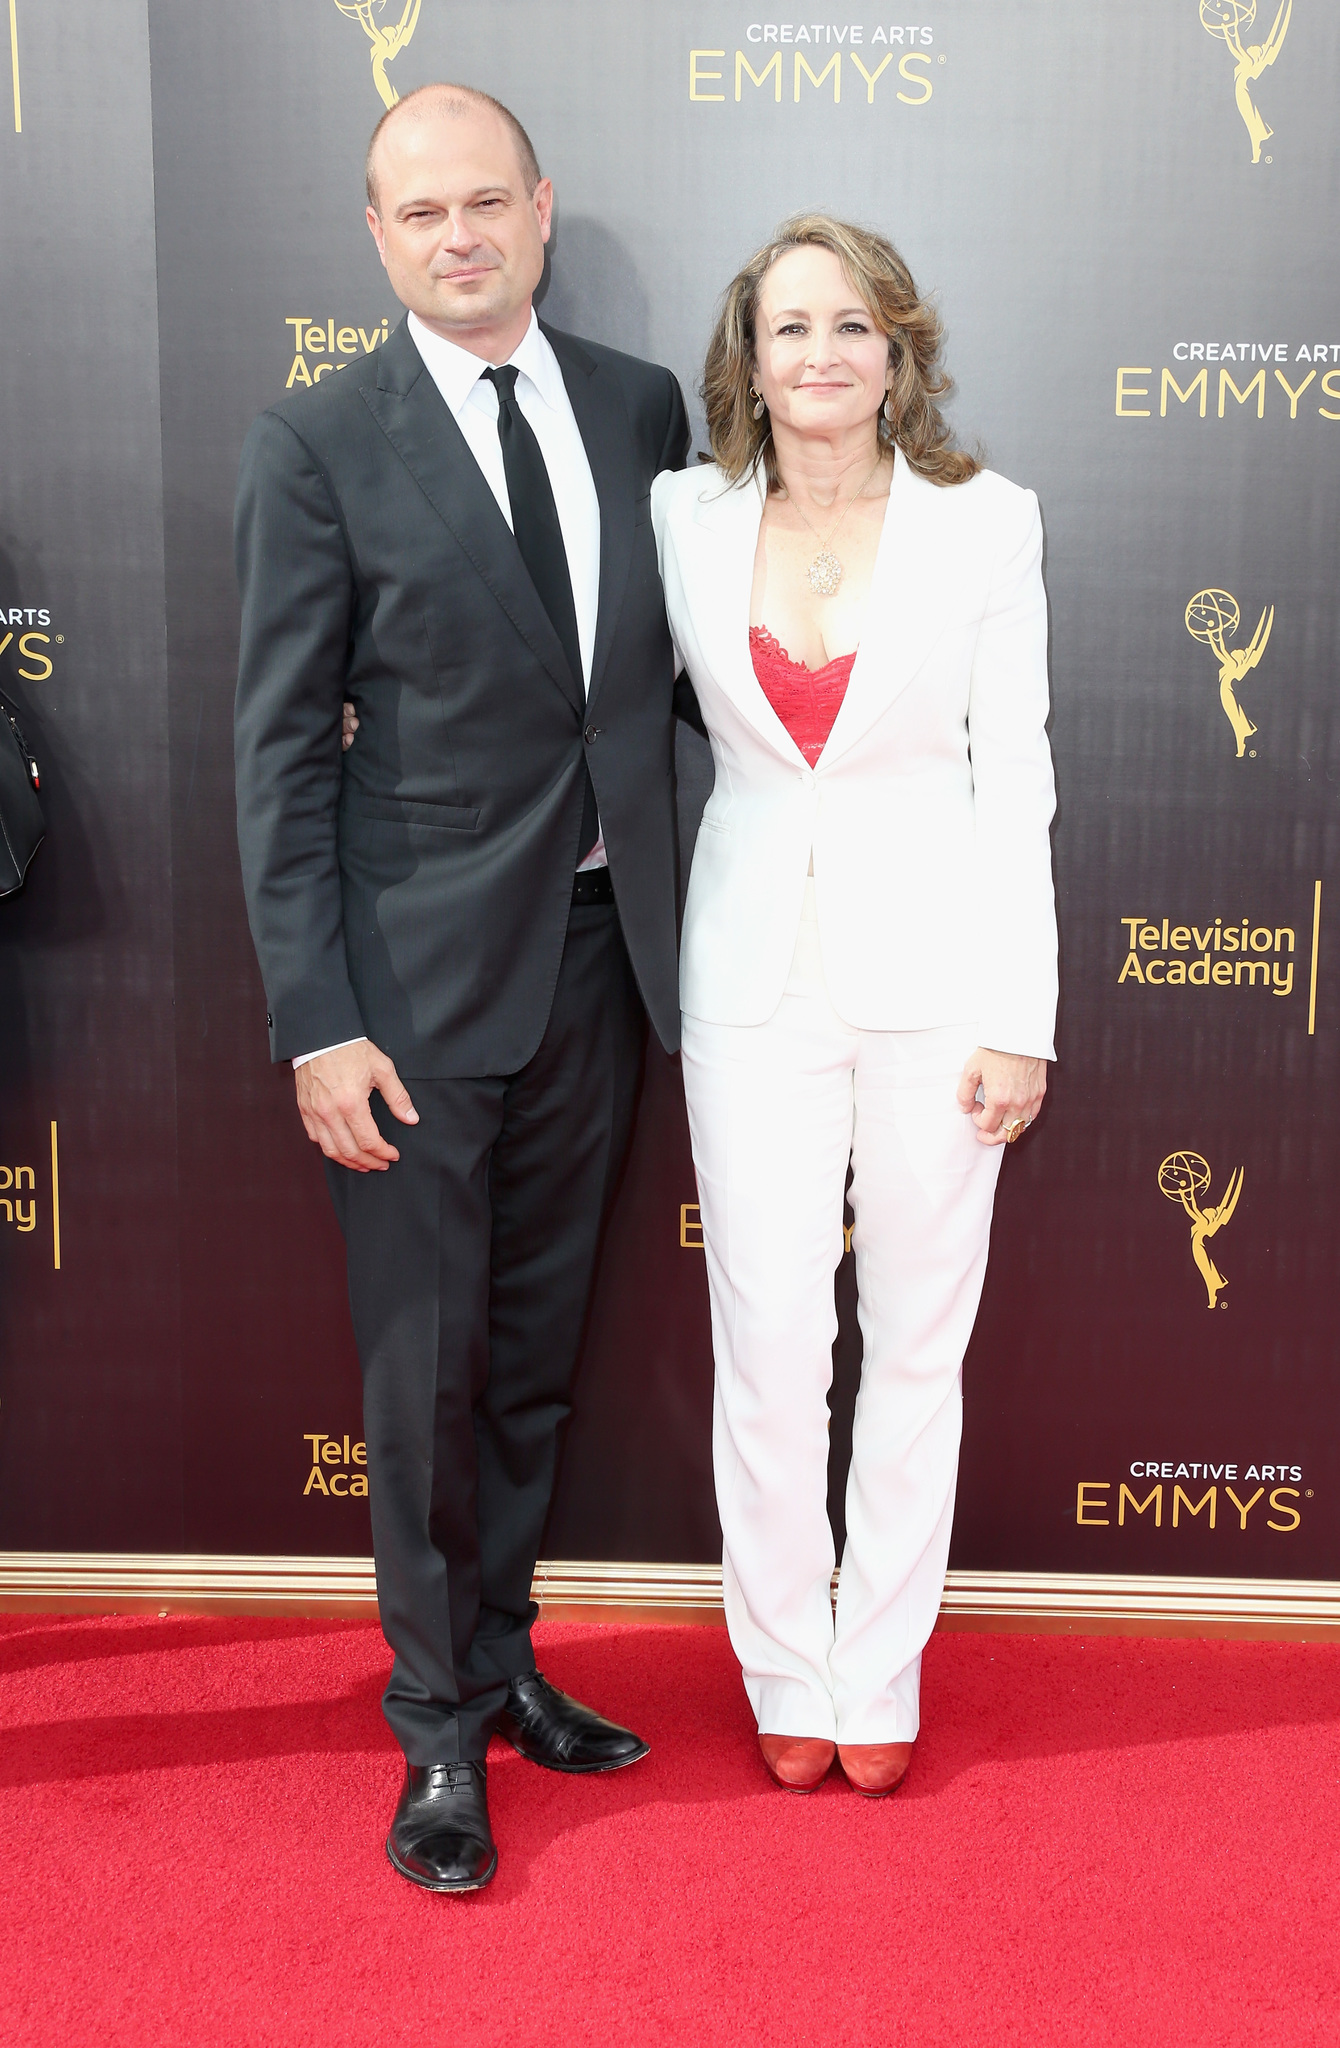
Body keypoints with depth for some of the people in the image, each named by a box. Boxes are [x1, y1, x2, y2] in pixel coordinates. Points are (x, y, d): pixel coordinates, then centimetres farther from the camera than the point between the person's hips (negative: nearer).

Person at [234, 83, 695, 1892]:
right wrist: (318, 1020, -13)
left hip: (595, 952, 4)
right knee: (426, 1369, 6)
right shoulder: (317, 445, -6)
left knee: (537, 1352, 16)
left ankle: (500, 1659, 36)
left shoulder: (639, 409, 7)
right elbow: (280, 754, -8)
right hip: (421, 977, -4)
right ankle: (439, 1728, 25)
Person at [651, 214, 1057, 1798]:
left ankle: (881, 1679, 26)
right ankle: (787, 1678, 24)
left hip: (931, 966, -1)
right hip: (756, 967, 1)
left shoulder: (985, 523, -2)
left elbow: (1013, 776, -2)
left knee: (917, 1345, 9)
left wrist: (1020, 1017, -6)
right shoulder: (685, 519, 2)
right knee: (768, 1346, 3)